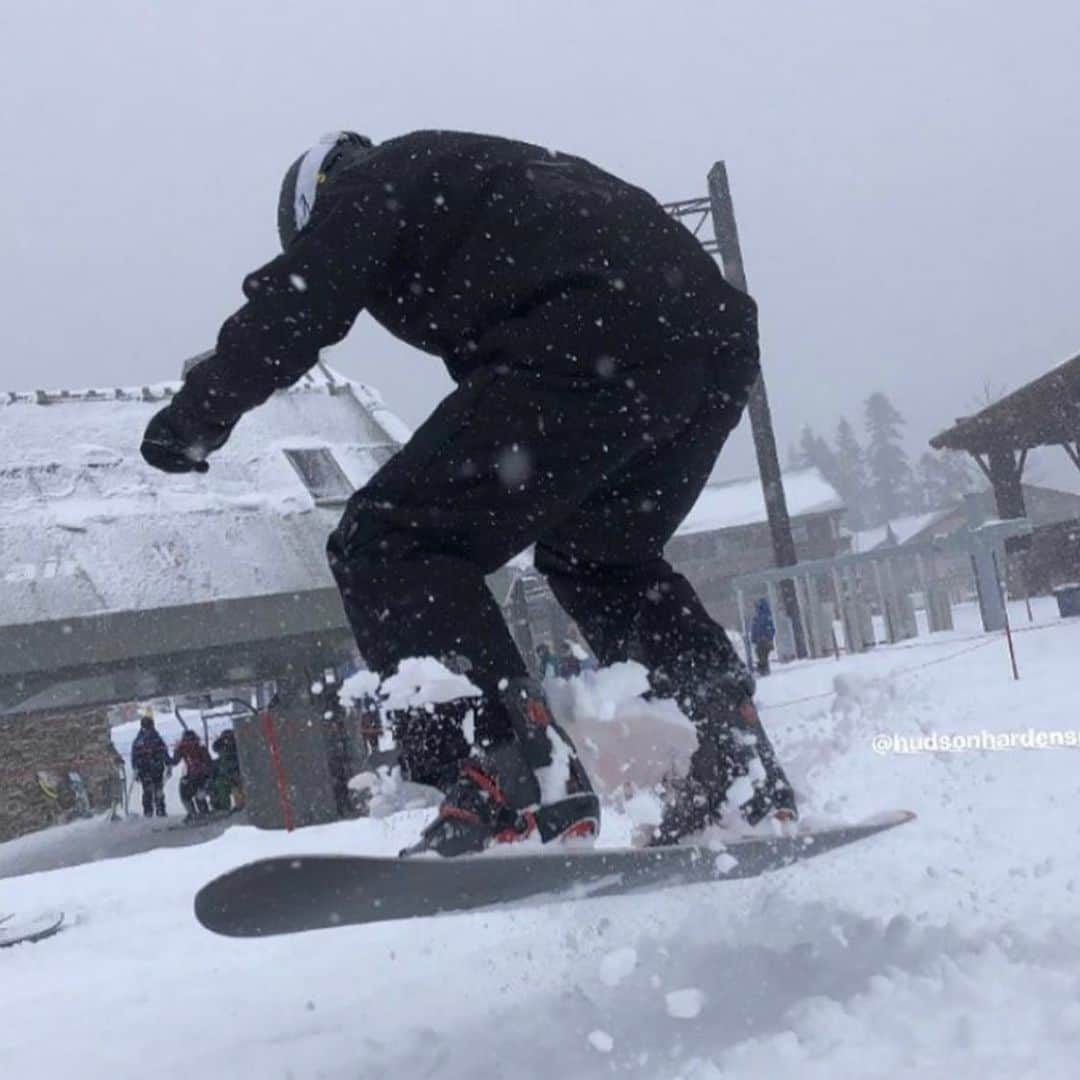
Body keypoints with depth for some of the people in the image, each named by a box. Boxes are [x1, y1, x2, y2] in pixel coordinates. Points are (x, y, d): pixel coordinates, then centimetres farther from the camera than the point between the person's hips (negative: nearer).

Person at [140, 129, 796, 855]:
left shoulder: (372, 183, 14)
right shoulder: (485, 177, 37)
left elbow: (298, 302, -1)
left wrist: (197, 413, 5)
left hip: (592, 347, -9)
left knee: (387, 544, -4)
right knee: (594, 556, 29)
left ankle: (524, 774, -17)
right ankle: (738, 754, 20)